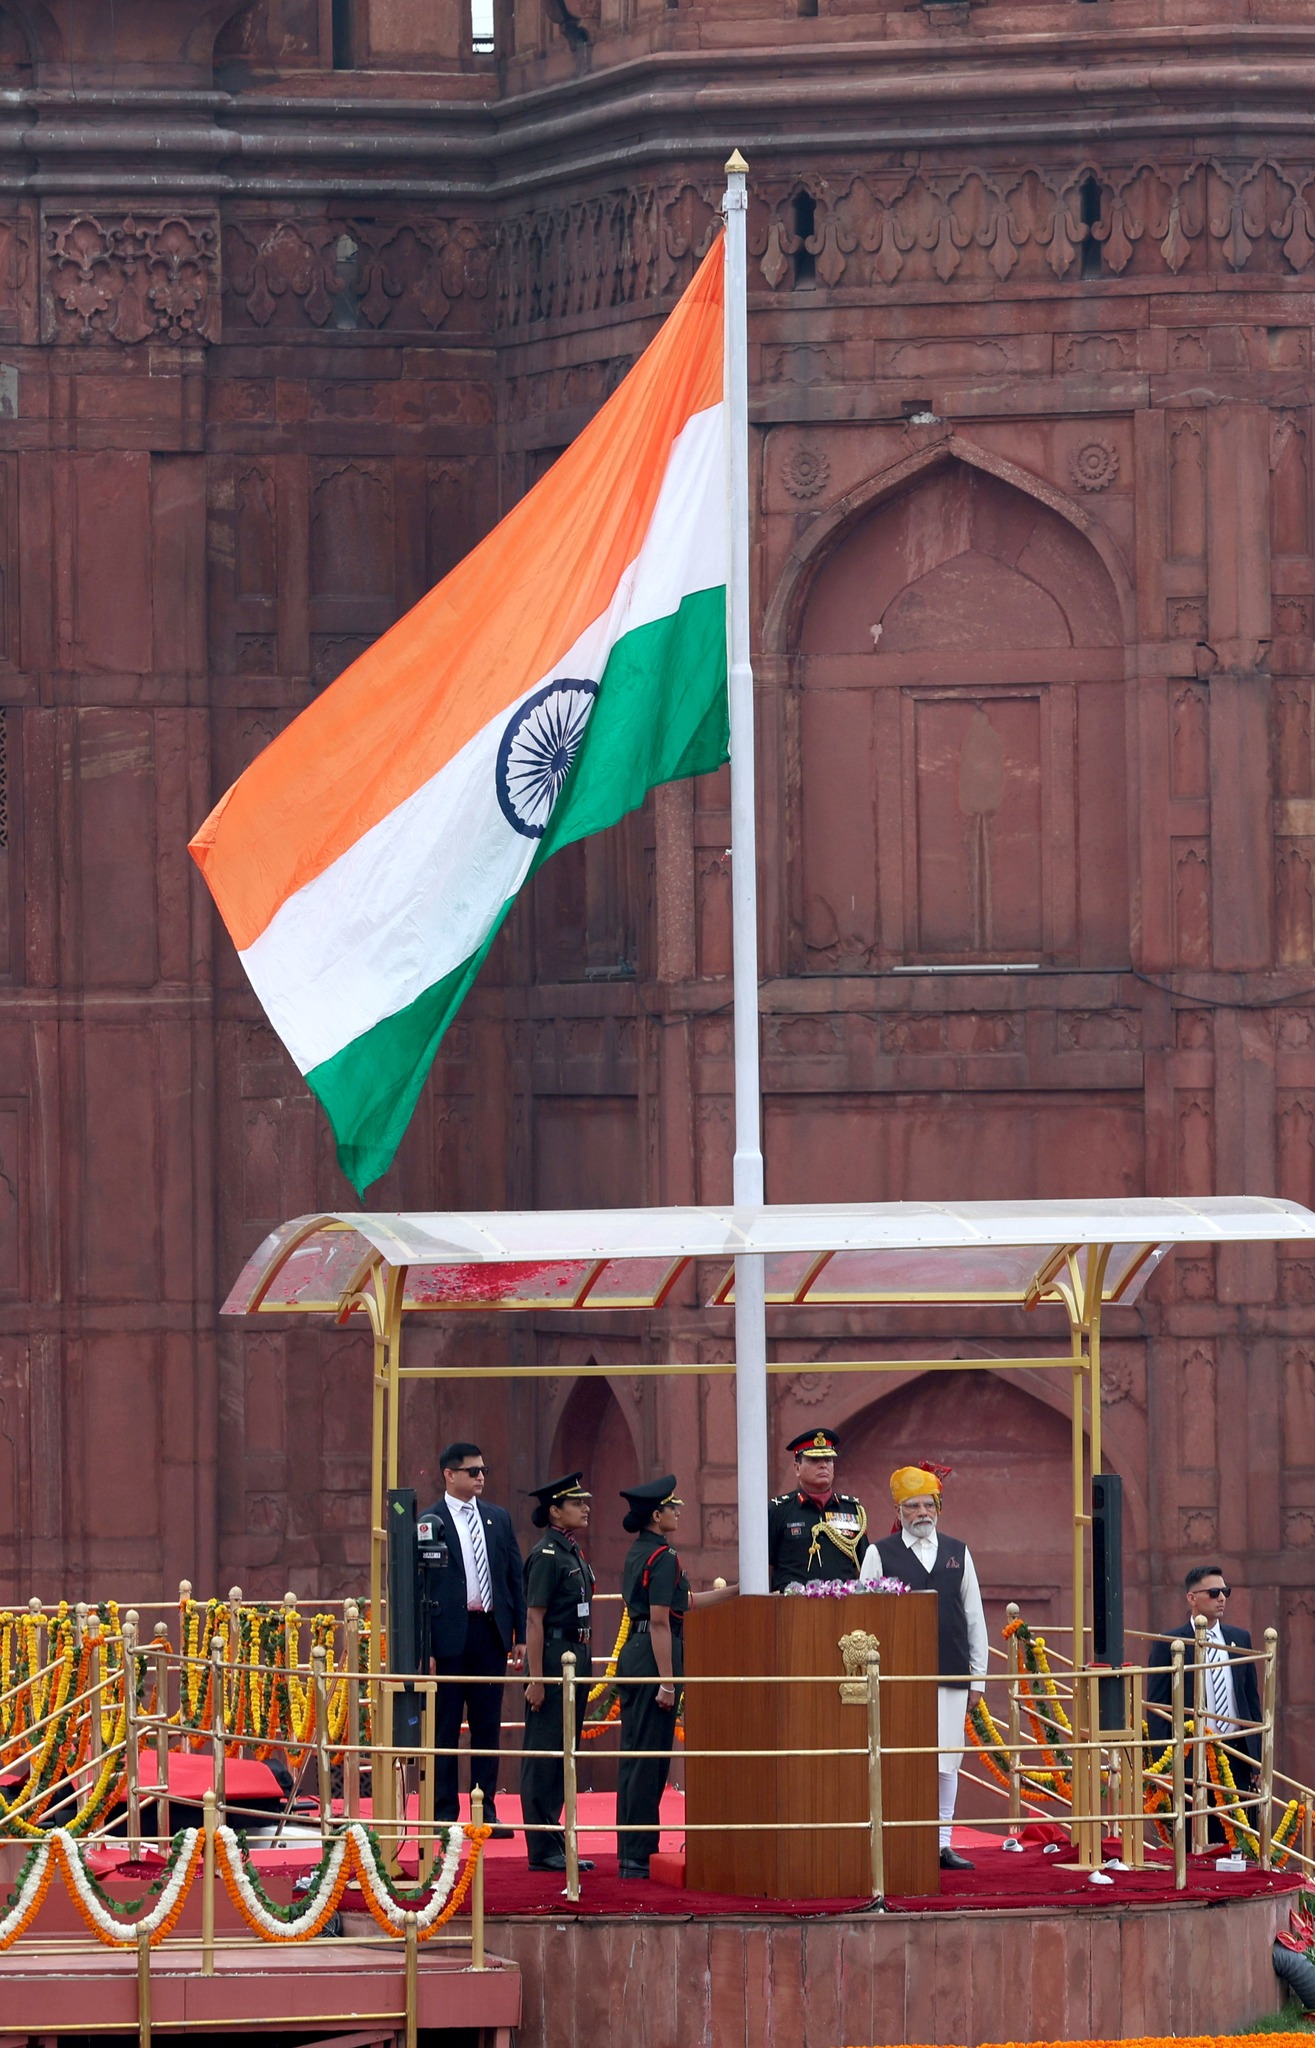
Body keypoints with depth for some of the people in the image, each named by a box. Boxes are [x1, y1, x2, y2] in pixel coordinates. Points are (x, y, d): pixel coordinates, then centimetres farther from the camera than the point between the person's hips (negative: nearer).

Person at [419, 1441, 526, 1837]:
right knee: (445, 1728, 1)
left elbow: (515, 1578, 13)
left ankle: (486, 1812, 12)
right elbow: (419, 1588, -6)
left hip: (491, 1632, 5)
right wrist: (424, 1648, -11)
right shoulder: (429, 1523, -5)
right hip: (449, 1636, -5)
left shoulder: (498, 1519, 11)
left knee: (488, 1726, 8)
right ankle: (445, 1814, 6)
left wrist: (520, 1635, 7)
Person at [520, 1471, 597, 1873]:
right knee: (543, 1756, -5)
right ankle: (543, 1850, -4)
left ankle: (555, 1845, 17)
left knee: (562, 1756, 12)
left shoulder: (572, 1553, 16)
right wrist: (535, 1678, -21)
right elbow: (534, 1618, -17)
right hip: (554, 1656, -10)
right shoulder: (546, 1556, -13)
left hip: (576, 1657, 10)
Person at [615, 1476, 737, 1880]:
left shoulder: (638, 1553, 15)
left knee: (636, 1756, 13)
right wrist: (667, 1681, -19)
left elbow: (684, 1602, 23)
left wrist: (734, 1590, 26)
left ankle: (632, 1852, 17)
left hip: (633, 1655, 10)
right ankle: (639, 1856, -3)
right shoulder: (662, 1557, -15)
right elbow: (660, 1620, -19)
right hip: (652, 1659, -10)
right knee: (649, 1759, -5)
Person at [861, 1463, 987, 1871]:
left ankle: (942, 1844, 9)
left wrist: (977, 1677, 10)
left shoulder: (957, 1553, 14)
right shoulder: (880, 1554, 4)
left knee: (946, 1760, 3)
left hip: (951, 1676, 3)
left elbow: (975, 1618, 15)